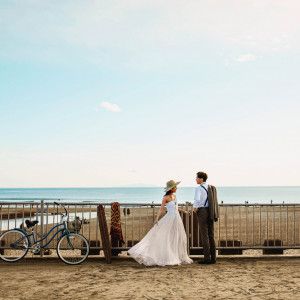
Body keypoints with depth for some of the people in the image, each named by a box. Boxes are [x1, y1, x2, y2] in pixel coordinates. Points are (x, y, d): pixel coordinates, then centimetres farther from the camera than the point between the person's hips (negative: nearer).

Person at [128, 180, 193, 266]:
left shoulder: (174, 196, 12)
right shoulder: (165, 198, -9)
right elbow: (161, 209, -14)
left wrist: (184, 211, 26)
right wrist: (157, 219, -24)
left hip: (177, 219, 7)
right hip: (170, 218, -7)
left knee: (178, 238, 10)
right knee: (166, 238, -7)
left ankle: (180, 257, 18)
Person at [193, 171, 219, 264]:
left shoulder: (199, 188, -10)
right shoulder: (211, 188, 14)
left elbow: (197, 199, -27)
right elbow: (214, 201, 18)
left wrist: (195, 208, -10)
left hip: (202, 211, -7)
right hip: (211, 212, 7)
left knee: (204, 236, -3)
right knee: (211, 235, 11)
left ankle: (207, 258, -3)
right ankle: (213, 258, 13)